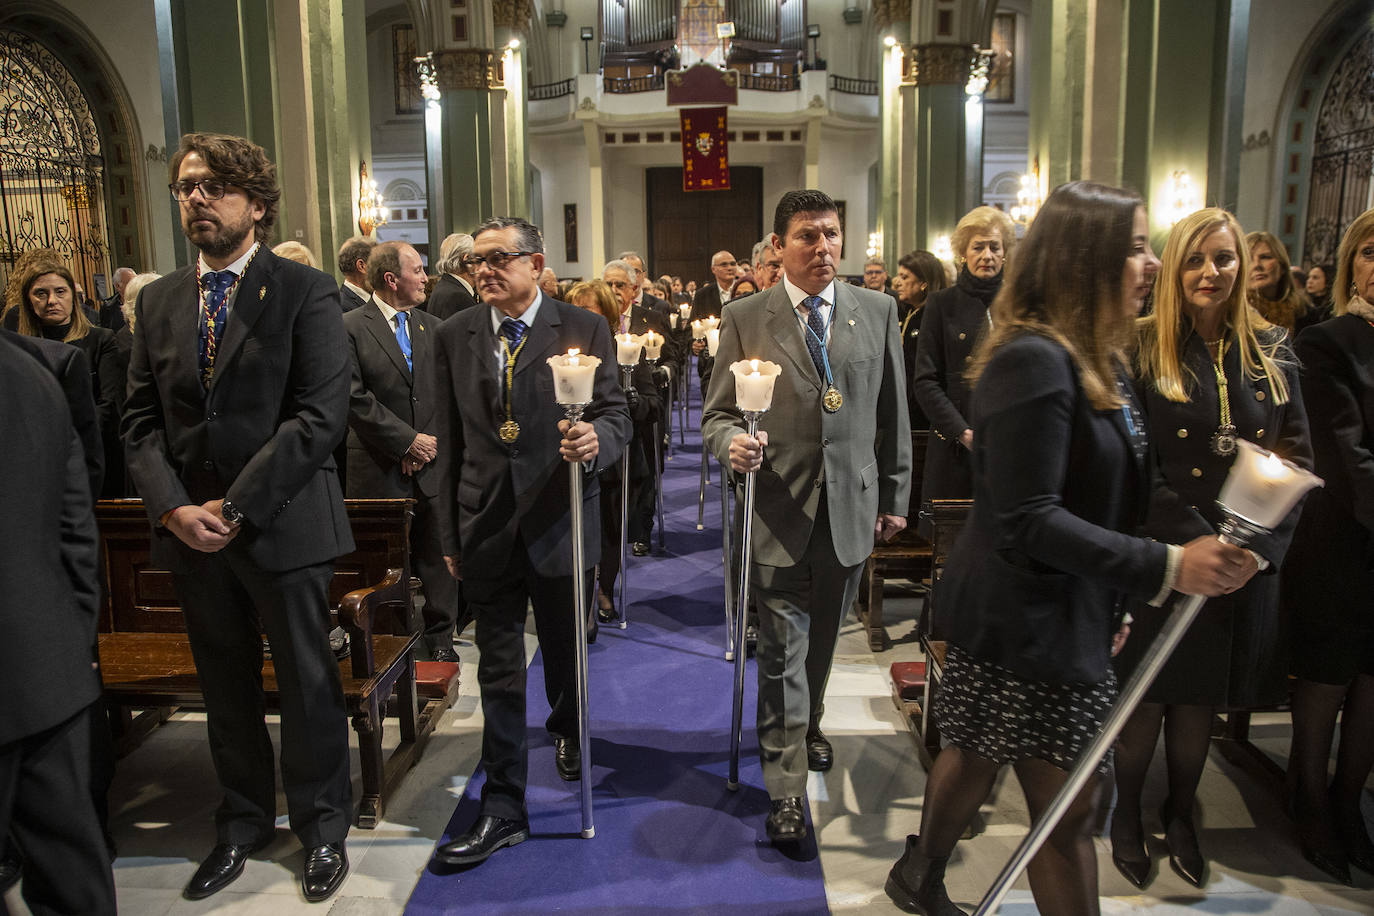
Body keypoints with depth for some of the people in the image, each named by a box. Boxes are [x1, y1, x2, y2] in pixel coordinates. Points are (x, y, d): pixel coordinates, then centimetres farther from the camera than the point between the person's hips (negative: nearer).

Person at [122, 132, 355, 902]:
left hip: (283, 523, -4)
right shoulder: (159, 300, 10)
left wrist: (235, 507, -16)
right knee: (226, 687, 17)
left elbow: (321, 416, -15)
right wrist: (173, 507, -7)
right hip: (190, 528, 5)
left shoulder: (306, 291, -7)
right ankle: (243, 823, 37)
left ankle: (323, 825, 29)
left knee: (308, 685, 8)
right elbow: (141, 419, 9)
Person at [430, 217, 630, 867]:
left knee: (564, 651, 18)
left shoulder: (584, 329, -4)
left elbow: (616, 416, -3)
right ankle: (503, 808, 17)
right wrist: (449, 534, 7)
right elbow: (449, 442, 6)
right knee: (499, 669, 6)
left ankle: (567, 729, 51)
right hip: (486, 526, 1)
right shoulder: (453, 337, 4)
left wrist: (596, 440, -28)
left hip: (560, 520, -1)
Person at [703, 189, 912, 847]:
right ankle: (785, 789, 14)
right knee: (782, 652, 1)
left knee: (822, 640, 20)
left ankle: (807, 725, 47)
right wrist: (731, 442, -24)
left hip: (852, 509, 3)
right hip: (778, 512, -3)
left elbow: (892, 413, 9)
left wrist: (894, 495, 9)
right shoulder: (744, 318, -3)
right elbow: (717, 414, -1)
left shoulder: (877, 311, 5)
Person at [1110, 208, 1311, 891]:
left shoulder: (1271, 353, 6)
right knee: (1146, 694, 7)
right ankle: (1126, 813, 29)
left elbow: (1297, 458, 4)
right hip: (1158, 555, -3)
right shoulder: (1142, 349, -7)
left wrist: (1263, 544, -10)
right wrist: (1199, 542, -19)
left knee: (1202, 695, 16)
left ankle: (1180, 813, 36)